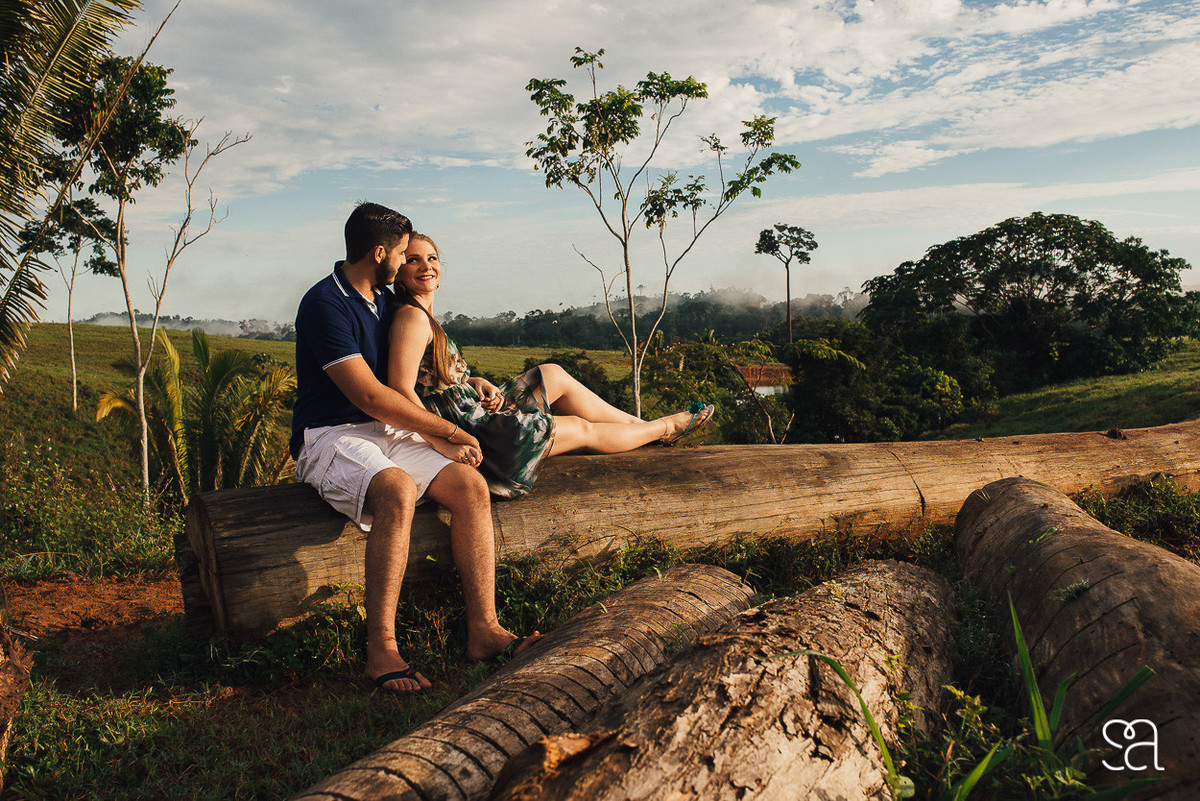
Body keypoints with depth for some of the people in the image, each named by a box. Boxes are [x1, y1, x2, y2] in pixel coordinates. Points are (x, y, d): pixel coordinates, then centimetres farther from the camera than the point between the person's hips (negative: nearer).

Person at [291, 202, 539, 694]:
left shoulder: (386, 300, 16)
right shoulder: (325, 304, -12)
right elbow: (370, 396, -19)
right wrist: (448, 431, -13)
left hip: (391, 431, 8)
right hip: (331, 436, -7)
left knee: (470, 485, -18)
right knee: (398, 490, -38)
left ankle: (484, 629, -18)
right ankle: (381, 649, -31)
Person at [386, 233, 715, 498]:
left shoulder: (424, 318, 11)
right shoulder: (412, 318, -19)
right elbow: (401, 390, -28)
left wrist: (476, 383, -1)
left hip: (473, 413, 10)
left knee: (554, 375, 15)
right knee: (582, 429, 5)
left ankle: (637, 423, 28)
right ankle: (665, 428, 29)